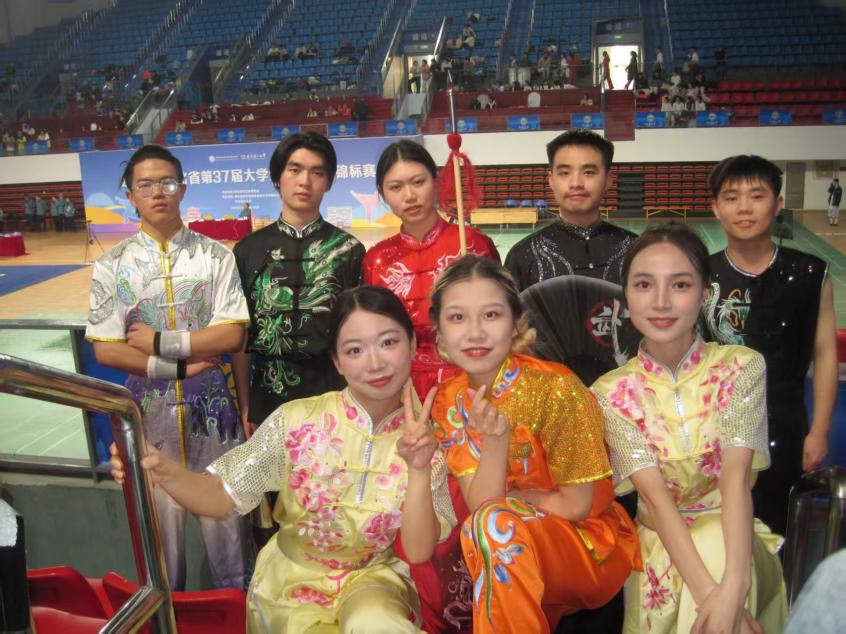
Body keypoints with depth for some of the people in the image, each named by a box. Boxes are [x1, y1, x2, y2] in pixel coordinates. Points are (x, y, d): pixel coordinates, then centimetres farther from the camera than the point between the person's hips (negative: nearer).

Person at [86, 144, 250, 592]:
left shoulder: (215, 256, -3)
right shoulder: (112, 266, -1)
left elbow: (231, 336, -10)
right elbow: (105, 350, -5)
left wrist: (160, 342, -13)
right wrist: (178, 368, -12)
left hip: (211, 406, -1)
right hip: (149, 408, 1)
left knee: (223, 513, 9)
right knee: (160, 516, 13)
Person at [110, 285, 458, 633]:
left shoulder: (424, 437, -11)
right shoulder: (297, 420, -15)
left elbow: (419, 551, -14)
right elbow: (221, 496, -13)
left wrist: (420, 471, -29)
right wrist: (165, 471, -33)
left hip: (371, 578, -2)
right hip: (292, 578, 2)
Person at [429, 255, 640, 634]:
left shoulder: (554, 387, -21)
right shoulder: (450, 401, -5)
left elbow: (576, 505, -14)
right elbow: (479, 502, -12)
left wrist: (500, 499, -8)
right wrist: (495, 439, -29)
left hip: (592, 545, -5)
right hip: (510, 551, 5)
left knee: (494, 524, -30)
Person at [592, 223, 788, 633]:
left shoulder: (742, 368, -5)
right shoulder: (612, 394, -5)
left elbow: (736, 477, -18)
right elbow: (654, 496, -16)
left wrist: (731, 587, -32)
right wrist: (707, 591, -30)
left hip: (729, 540, 0)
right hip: (659, 544, 0)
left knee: (712, 542, -32)